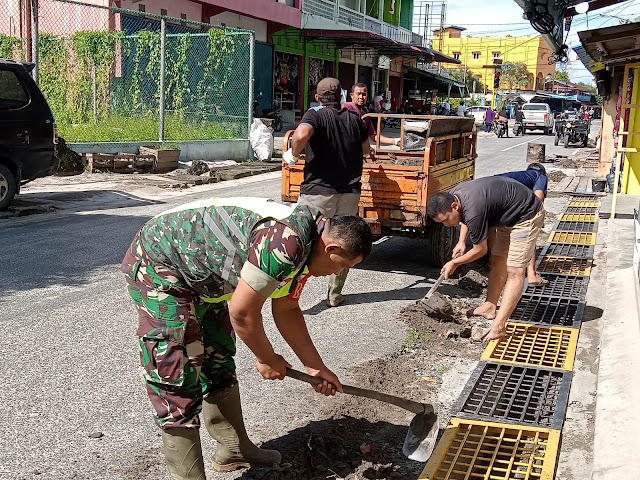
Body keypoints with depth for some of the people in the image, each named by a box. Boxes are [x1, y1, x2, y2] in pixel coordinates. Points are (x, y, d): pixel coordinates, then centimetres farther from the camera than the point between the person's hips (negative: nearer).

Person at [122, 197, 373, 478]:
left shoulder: (303, 246, 2)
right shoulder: (285, 242, -31)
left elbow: (286, 310, 13)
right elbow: (241, 312, -24)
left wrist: (316, 367, 14)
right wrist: (269, 360, -7)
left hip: (199, 276, 11)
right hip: (158, 266, -11)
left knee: (219, 361, 18)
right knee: (178, 381, -9)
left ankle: (233, 448, 33)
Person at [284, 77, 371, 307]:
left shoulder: (316, 114, -6)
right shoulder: (354, 118, 9)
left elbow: (301, 134, -27)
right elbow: (365, 149, 20)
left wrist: (293, 154, -10)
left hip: (319, 190, -4)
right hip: (350, 191, 4)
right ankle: (335, 294, 21)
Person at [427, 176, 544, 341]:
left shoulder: (474, 212, -34)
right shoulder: (453, 195, -8)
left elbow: (480, 250, -17)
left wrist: (454, 263, -3)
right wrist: (461, 241, 9)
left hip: (526, 215, -10)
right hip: (507, 216, 10)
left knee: (514, 270, -14)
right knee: (497, 261, 14)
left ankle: (498, 326, -18)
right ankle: (490, 307, 24)